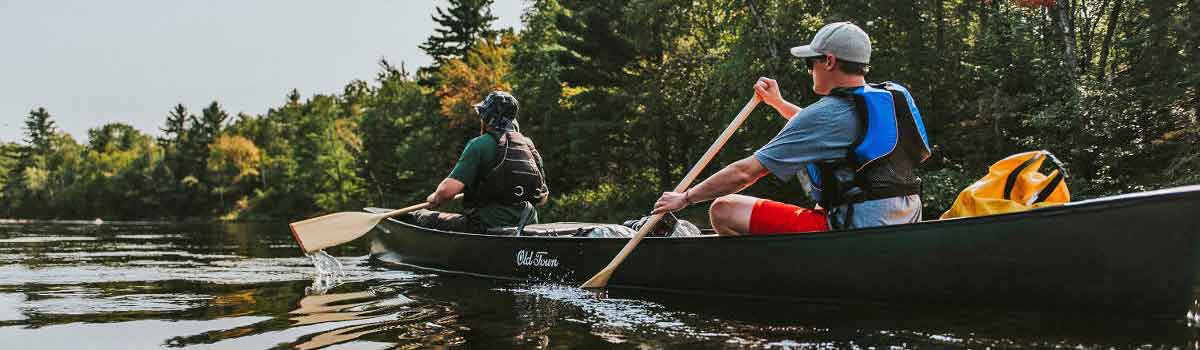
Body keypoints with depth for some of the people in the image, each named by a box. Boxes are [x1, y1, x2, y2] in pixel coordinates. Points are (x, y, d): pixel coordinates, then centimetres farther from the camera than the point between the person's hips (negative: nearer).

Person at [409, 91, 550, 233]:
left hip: (488, 227, -6)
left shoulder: (479, 144, -9)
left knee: (417, 217, 5)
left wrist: (435, 198, 7)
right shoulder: (530, 146, 10)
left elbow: (448, 189, -16)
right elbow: (543, 198, 16)